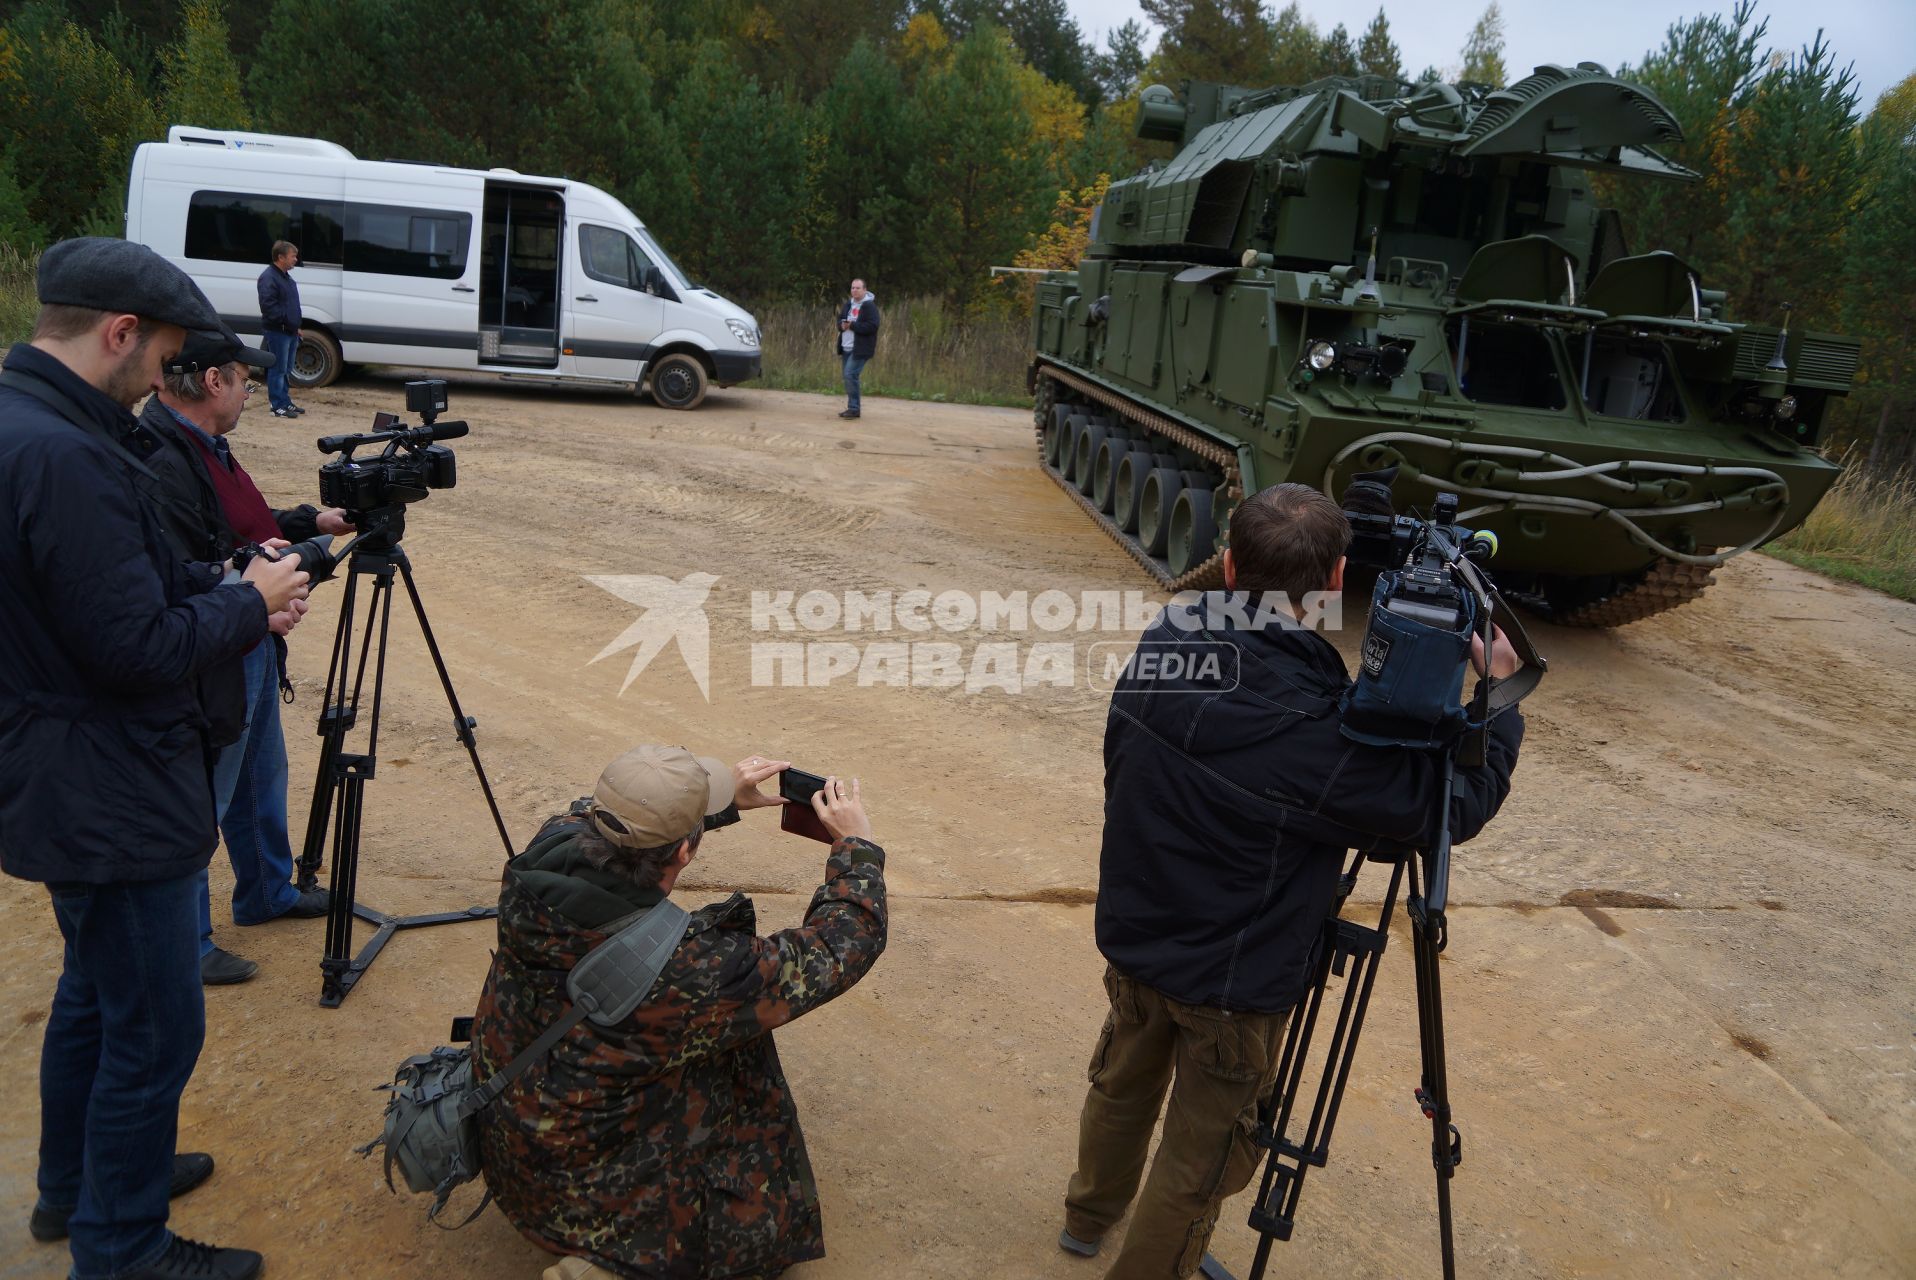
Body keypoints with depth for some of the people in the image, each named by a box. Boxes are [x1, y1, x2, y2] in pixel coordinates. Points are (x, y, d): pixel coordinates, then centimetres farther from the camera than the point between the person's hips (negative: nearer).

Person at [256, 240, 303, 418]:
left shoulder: (286, 277, 19)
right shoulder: (268, 277, -13)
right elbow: (268, 305, -22)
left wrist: (296, 327, 17)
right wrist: (287, 320, -21)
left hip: (290, 331, 10)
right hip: (277, 331, -10)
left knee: (286, 369, 15)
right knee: (278, 369, -6)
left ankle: (285, 402, 23)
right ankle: (277, 406, -4)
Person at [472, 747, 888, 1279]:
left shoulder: (546, 854, -20)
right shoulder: (684, 973, -35)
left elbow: (600, 822, 7)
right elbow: (842, 947, -21)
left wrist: (724, 797, 9)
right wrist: (855, 842, -5)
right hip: (597, 1210, -6)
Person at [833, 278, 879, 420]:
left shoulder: (869, 306, -11)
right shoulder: (848, 304, 13)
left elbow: (872, 326, -20)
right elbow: (840, 319, 19)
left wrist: (852, 326, -21)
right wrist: (842, 325, -6)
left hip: (860, 349, -8)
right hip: (846, 348, 8)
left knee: (851, 375, -16)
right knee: (848, 377, 11)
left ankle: (853, 408, -11)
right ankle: (852, 408, 19)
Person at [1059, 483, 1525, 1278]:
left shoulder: (1160, 649, -15)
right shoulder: (1318, 728, -34)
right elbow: (1457, 807, -19)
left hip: (1132, 937, 7)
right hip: (1232, 985, -7)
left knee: (1123, 1081, 32)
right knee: (1202, 1158, 17)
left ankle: (1090, 1216, 57)